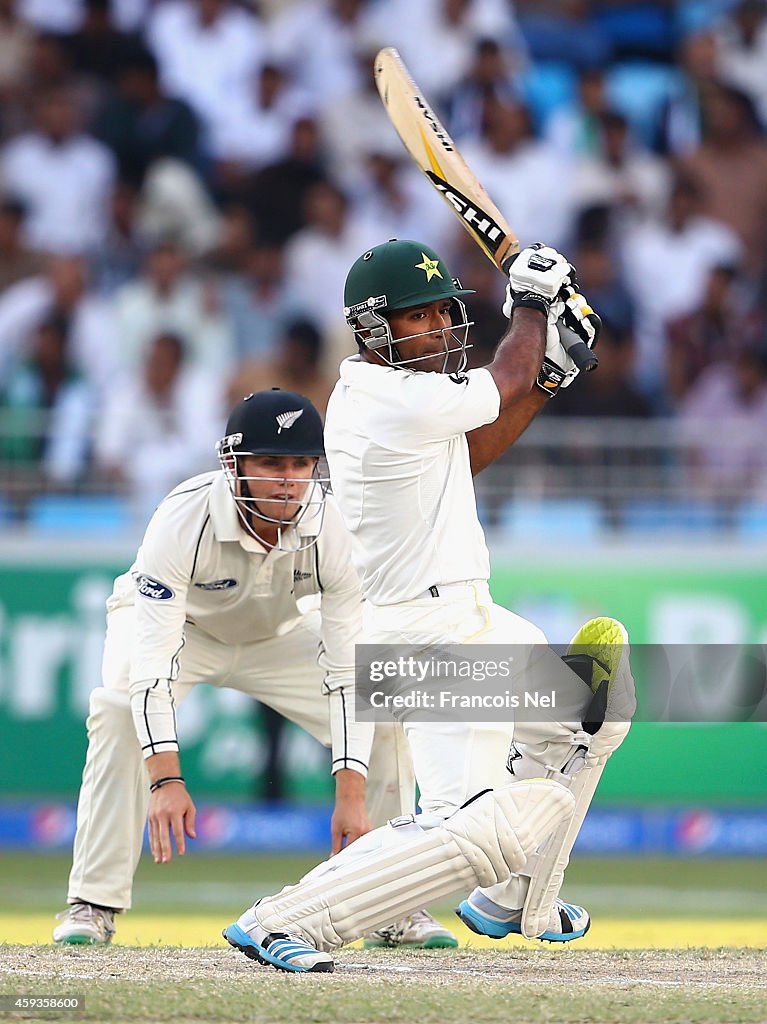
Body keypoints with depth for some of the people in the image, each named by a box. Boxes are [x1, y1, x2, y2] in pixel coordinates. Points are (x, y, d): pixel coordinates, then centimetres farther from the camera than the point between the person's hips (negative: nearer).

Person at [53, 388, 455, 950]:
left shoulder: (334, 529, -30)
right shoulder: (183, 520, -38)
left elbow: (348, 671, -29)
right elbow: (153, 661, -41)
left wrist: (351, 795, -36)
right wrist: (166, 779, -51)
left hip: (278, 636, 3)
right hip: (180, 625, -3)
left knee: (385, 718, -13)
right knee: (119, 712, -31)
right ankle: (93, 904, -20)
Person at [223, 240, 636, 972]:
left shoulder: (359, 392, 7)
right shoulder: (406, 402, -22)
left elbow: (469, 453, 20)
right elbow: (505, 382, -3)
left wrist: (552, 373, 18)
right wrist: (531, 303, 15)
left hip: (468, 617, 11)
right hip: (438, 636, -11)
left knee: (593, 711, 31)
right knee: (479, 826, -23)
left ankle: (510, 905, 41)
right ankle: (279, 924, -25)